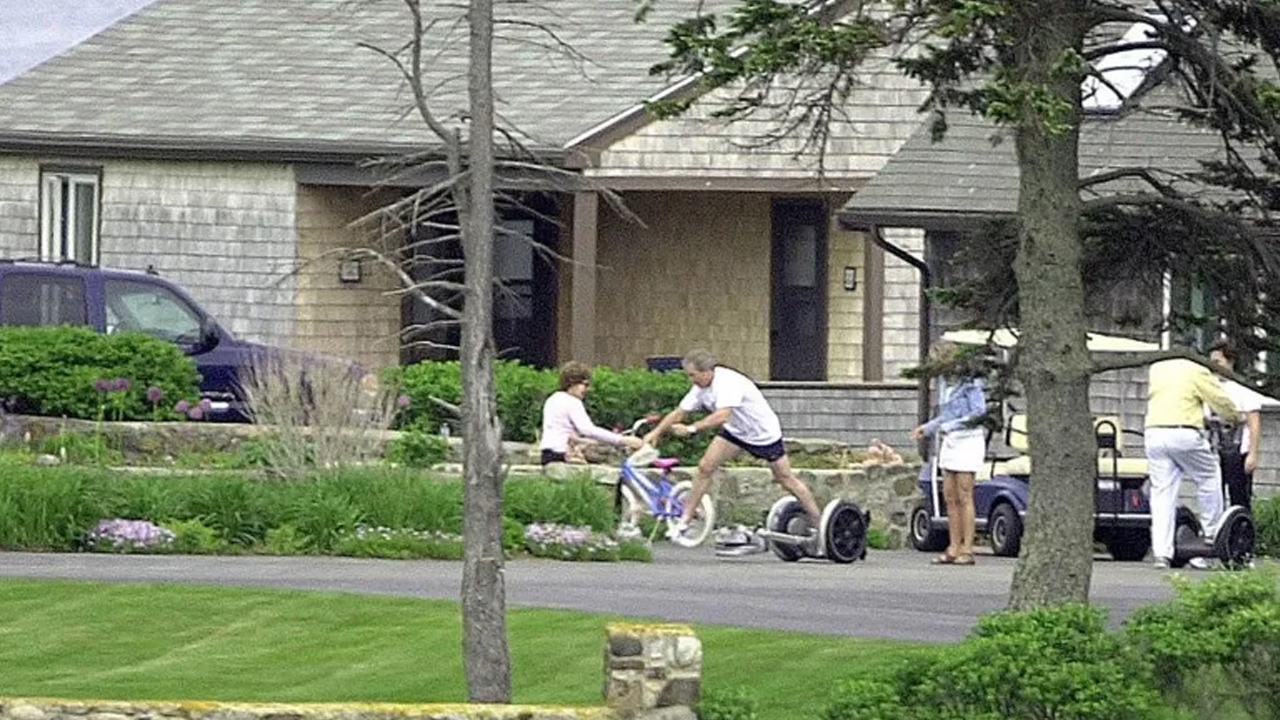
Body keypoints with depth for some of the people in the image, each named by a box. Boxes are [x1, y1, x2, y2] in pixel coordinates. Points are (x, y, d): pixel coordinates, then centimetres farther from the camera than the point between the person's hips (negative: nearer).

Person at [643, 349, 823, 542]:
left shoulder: (728, 383, -34)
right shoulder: (701, 388, -8)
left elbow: (722, 416, -46)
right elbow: (679, 413, -1)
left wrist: (691, 429, -48)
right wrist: (656, 433, -9)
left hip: (764, 432, -7)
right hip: (735, 431, 7)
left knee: (786, 479, 1)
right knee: (705, 467, -5)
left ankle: (818, 523, 13)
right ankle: (684, 521, 0)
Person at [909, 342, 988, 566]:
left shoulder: (969, 382, -12)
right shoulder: (944, 382, 13)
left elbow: (979, 412, -18)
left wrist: (951, 426, -19)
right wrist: (927, 428, 15)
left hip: (968, 440, -8)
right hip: (950, 442, 8)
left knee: (964, 497, -8)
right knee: (950, 497, 6)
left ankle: (967, 550, -5)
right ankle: (954, 548, 10)